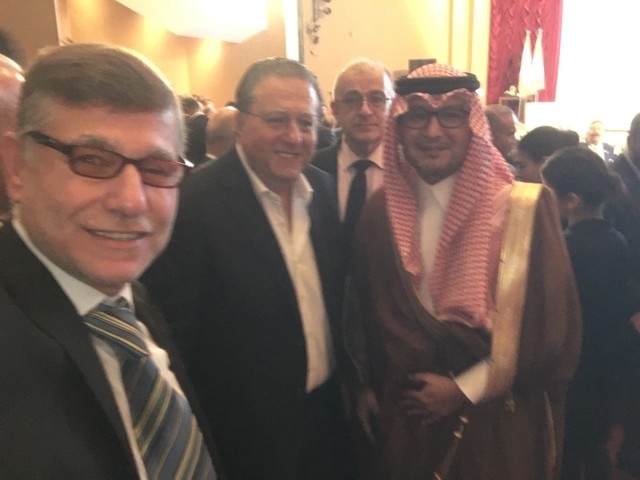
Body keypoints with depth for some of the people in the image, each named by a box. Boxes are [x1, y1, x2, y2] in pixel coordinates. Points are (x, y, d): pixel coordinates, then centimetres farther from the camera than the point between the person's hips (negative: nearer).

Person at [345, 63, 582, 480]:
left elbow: (554, 331, -13)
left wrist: (464, 390, -12)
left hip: (496, 422, -3)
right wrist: (367, 389, 8)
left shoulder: (526, 208, -15)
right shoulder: (382, 209, -3)